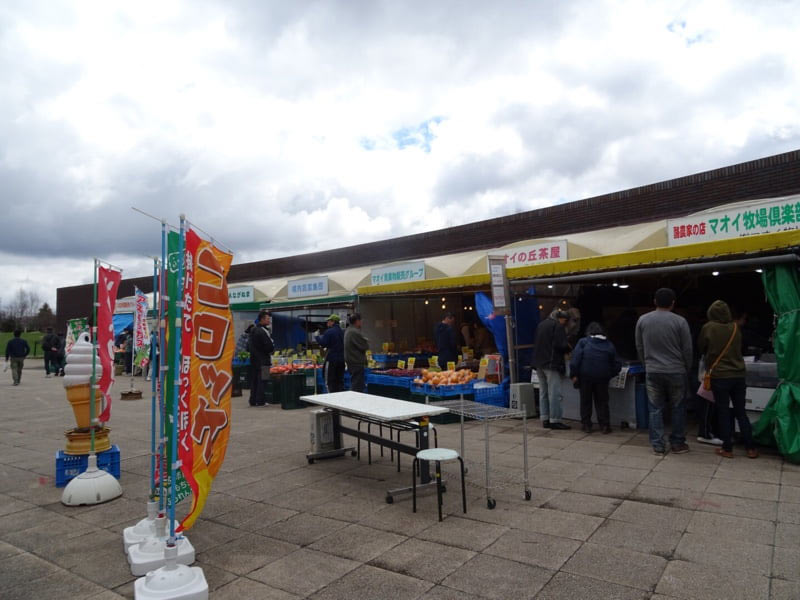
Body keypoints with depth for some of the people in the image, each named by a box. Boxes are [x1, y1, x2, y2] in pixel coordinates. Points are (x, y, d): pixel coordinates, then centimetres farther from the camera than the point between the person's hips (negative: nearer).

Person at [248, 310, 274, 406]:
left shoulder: (253, 330, 12)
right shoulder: (263, 331, -17)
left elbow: (249, 345, 17)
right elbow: (270, 347, -19)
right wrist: (270, 351, 0)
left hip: (254, 360, 9)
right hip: (263, 360, -9)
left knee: (254, 380, 13)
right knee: (262, 380, -2)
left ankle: (253, 401, 18)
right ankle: (260, 401, 0)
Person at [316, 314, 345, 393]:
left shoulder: (329, 332, -12)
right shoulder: (342, 332, 10)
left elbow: (323, 343, -15)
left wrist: (317, 336, 2)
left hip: (331, 359, -7)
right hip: (342, 359, 7)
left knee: (330, 381, 1)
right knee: (340, 380, 12)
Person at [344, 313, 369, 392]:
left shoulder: (347, 331, 13)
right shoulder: (355, 332, -20)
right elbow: (365, 346, -18)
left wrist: (365, 341, 7)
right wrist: (367, 341, 1)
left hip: (350, 361, 10)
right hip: (357, 363, -10)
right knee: (357, 387, -7)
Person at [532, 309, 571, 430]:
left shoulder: (541, 324, 16)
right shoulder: (558, 326, -8)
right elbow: (560, 345, -17)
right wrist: (568, 348, 2)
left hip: (539, 363, 8)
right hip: (551, 363, -8)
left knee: (543, 392, 11)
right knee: (554, 393, -5)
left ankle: (545, 419, 14)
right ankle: (555, 420, -4)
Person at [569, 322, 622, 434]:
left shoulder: (583, 342, 2)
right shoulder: (609, 345, 11)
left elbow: (576, 358, -9)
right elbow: (616, 364, 9)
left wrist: (574, 374, -8)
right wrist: (610, 375, 20)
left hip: (585, 376, -2)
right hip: (602, 377, 2)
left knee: (585, 401, 10)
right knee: (602, 401, 12)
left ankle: (587, 425, 13)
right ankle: (605, 425, 10)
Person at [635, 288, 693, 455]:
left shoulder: (642, 320, 0)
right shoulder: (680, 321, -8)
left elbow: (639, 347, 7)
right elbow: (687, 349, -2)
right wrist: (687, 370, 13)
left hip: (652, 372, 2)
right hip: (676, 371, -1)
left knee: (656, 409, 7)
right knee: (678, 408, 12)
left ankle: (658, 446, 10)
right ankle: (677, 443, 20)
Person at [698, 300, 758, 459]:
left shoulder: (708, 328, -8)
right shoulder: (736, 328, 3)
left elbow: (700, 348, 6)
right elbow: (738, 348, 17)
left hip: (719, 376, -3)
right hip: (739, 375, 4)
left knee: (723, 413, 4)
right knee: (741, 412, 12)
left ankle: (727, 449, 9)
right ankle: (750, 448, 14)